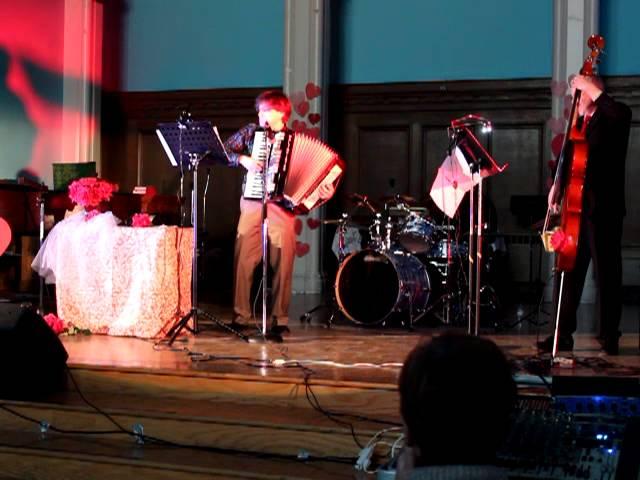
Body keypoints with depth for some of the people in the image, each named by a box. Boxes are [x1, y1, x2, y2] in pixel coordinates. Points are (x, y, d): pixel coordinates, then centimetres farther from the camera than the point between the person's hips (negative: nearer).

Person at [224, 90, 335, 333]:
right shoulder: (250, 132, 10)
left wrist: (324, 190, -13)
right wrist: (243, 159, -8)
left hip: (281, 206, -1)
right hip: (252, 204, 1)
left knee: (283, 263, -4)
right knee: (243, 260, -6)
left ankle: (280, 318, 7)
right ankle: (241, 315, 3)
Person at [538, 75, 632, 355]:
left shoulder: (610, 118, -3)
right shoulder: (578, 121, 18)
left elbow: (621, 114, -27)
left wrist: (593, 89, -19)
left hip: (603, 209, -7)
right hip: (576, 208, 7)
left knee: (606, 275, 0)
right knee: (567, 272, 6)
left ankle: (609, 337, 8)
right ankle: (563, 335, 11)